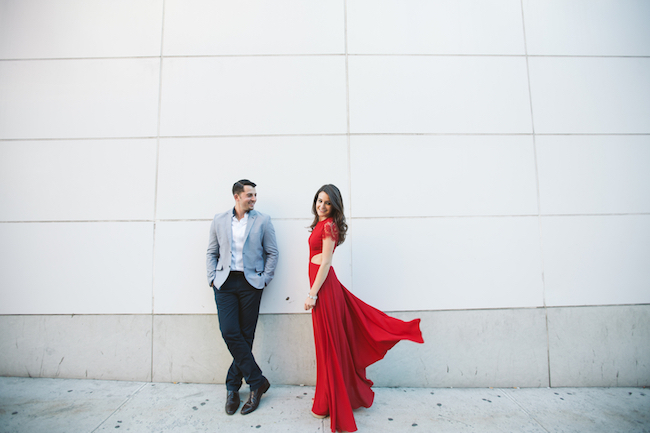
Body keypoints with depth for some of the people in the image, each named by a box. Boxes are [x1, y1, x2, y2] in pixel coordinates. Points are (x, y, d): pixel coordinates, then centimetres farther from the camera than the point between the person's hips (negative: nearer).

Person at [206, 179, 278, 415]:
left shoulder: (262, 220, 3)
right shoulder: (219, 220, 9)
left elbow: (272, 252, 4)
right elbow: (212, 252, 12)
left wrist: (264, 279, -3)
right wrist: (212, 278, 2)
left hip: (250, 283, -1)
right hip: (225, 283, 2)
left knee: (245, 336, 3)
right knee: (230, 333, -6)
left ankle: (233, 387, 22)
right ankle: (257, 382, 9)